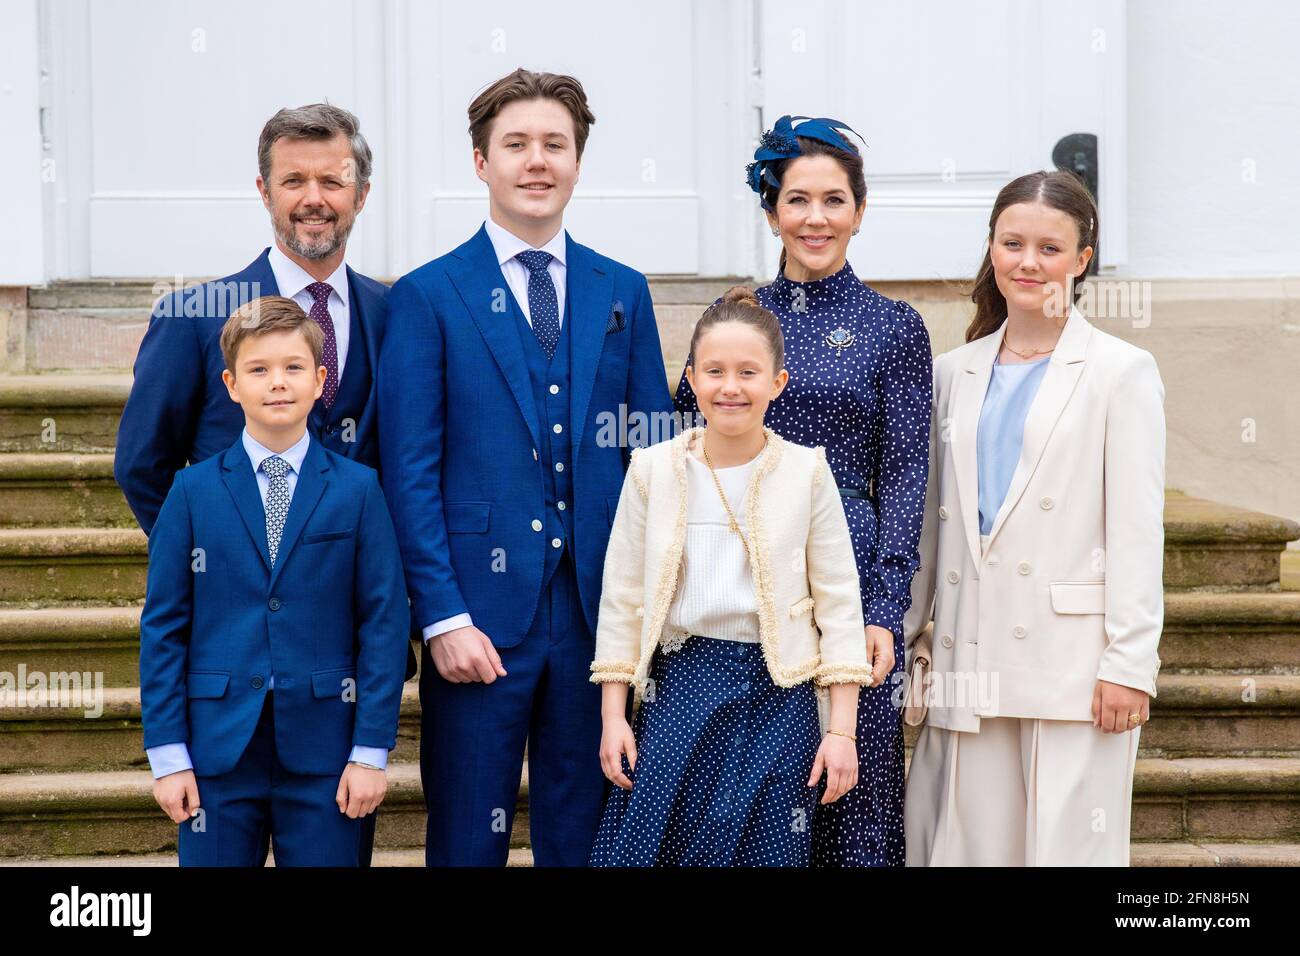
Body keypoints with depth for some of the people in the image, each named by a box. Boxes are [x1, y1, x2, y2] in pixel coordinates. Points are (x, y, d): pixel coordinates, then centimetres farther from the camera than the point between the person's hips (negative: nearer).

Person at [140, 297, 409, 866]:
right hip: (217, 749, 1)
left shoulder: (357, 489, 3)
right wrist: (167, 754, -2)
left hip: (323, 752, 0)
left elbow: (385, 622, 0)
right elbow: (163, 626, 3)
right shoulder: (193, 491, 4)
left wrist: (371, 750, -5)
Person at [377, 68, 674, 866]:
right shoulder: (428, 296, 0)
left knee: (583, 837, 10)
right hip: (480, 616, -3)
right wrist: (442, 617, -12)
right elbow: (410, 471, -4)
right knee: (469, 838, 5)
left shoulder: (623, 293, 10)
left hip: (599, 613, 3)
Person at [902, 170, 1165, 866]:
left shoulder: (1121, 371, 3)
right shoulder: (954, 374, 15)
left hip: (1073, 666, -4)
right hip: (970, 665, 4)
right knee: (970, 844, 3)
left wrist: (1129, 664, -9)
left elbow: (1136, 531, -3)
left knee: (1069, 845, -4)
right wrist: (907, 635, 13)